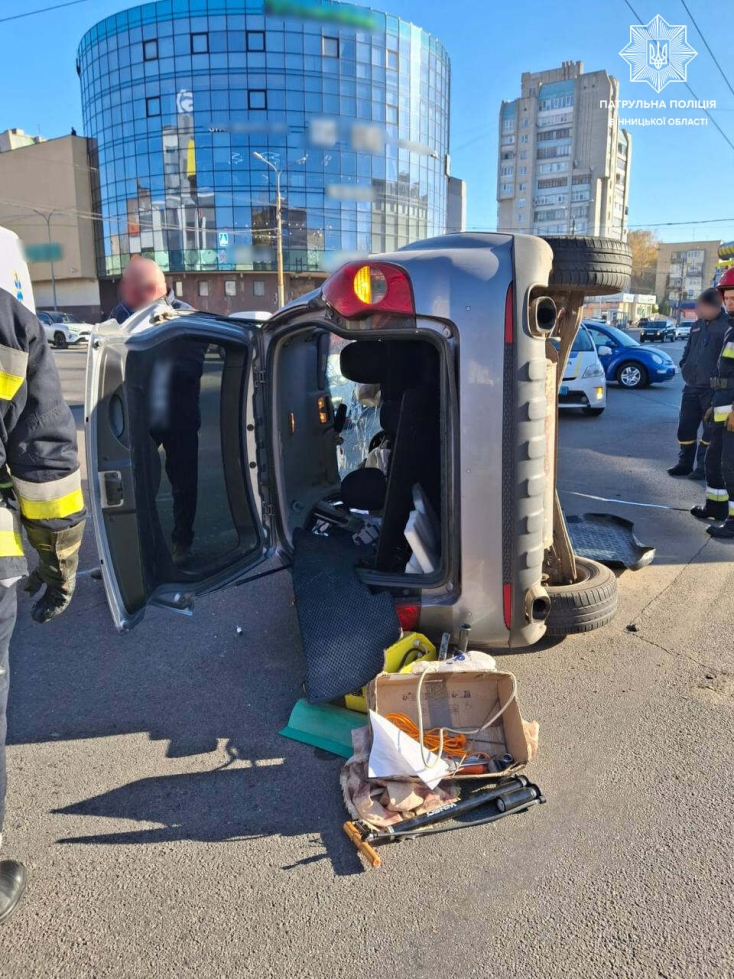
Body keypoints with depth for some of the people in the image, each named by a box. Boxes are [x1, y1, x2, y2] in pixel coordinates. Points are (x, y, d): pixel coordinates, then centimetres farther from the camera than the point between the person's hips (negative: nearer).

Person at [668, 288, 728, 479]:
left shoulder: (726, 325, -9)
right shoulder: (698, 324, 12)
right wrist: (684, 365, 11)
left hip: (713, 388, -6)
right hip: (691, 386, 6)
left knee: (710, 429, 3)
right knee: (685, 426, 9)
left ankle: (703, 467, 10)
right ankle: (685, 463, 21)